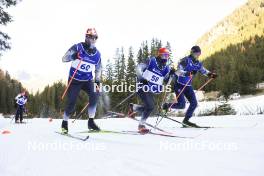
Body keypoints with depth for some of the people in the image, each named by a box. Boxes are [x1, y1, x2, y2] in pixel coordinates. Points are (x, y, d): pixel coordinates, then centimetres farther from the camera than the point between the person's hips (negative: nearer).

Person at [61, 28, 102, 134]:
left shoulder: (97, 54, 1)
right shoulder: (77, 48, -11)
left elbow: (98, 69, 14)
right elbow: (64, 59, -15)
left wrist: (97, 81, 5)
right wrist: (73, 56, -33)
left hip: (88, 80, 3)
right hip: (75, 80, -3)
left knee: (94, 95, -21)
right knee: (71, 102, -6)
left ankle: (91, 122, -9)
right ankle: (64, 123, 20)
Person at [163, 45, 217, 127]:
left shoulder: (198, 64, 7)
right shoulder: (185, 60, -15)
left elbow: (204, 71, 19)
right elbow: (178, 71, -24)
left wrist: (211, 74, 0)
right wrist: (187, 73, -41)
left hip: (188, 86, 7)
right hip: (179, 85, -7)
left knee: (194, 103, -2)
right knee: (181, 105, -14)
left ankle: (186, 120, 12)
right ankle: (167, 105, 13)